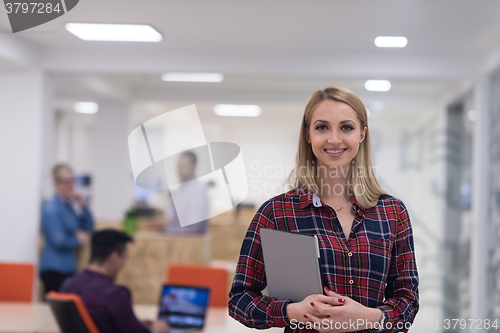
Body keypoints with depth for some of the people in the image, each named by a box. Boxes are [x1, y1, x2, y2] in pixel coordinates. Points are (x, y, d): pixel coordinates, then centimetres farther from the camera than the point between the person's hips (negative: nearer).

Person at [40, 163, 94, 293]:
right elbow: (58, 241, -17)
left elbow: (88, 228, 14)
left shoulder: (70, 205, 12)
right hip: (54, 269, -8)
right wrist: (78, 239, -1)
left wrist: (83, 206, 2)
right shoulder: (51, 208, -13)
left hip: (69, 267, 8)